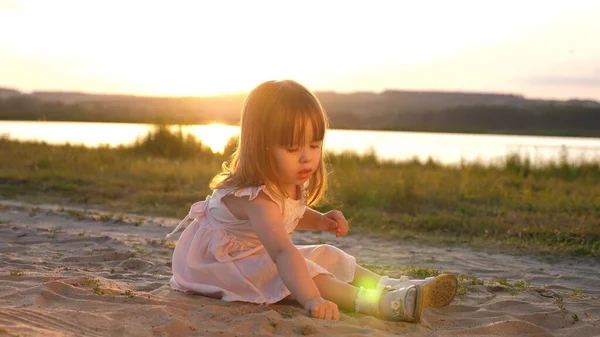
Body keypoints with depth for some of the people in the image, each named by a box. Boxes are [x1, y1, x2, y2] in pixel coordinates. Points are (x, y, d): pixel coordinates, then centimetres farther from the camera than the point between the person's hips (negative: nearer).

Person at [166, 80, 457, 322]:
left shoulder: (291, 182, -6)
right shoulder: (256, 197, -36)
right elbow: (282, 251, -51)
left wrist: (320, 220, 0)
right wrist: (312, 299, -63)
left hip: (257, 256, 10)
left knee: (326, 257, 2)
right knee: (296, 271, -31)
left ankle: (391, 285, -6)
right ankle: (380, 303, -42)